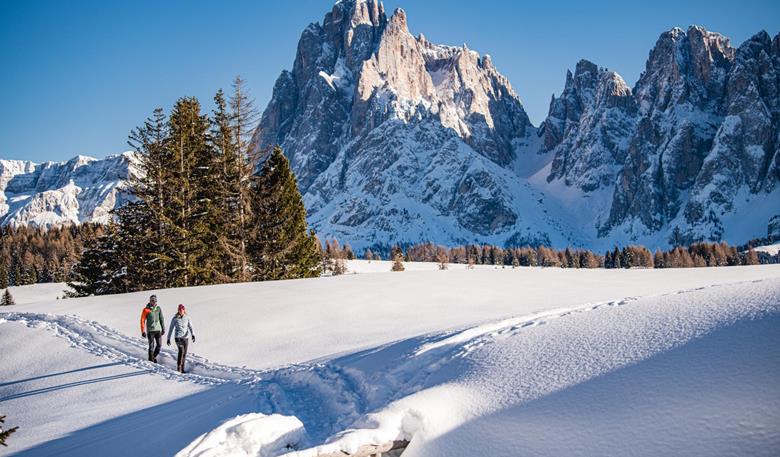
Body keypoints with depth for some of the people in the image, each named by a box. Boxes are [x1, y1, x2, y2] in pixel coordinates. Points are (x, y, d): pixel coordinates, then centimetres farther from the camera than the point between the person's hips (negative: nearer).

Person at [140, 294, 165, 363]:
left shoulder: (158, 309, 7)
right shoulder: (146, 310, -5)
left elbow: (161, 319, 13)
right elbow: (142, 321, -3)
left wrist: (163, 328, 11)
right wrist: (143, 331, -7)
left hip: (158, 330, 4)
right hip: (150, 330, -4)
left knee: (159, 345, 3)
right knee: (151, 346, -4)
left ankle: (154, 356, 25)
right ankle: (151, 359, 9)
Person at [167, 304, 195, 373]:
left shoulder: (187, 318, 5)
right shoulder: (175, 318, -1)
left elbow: (190, 327, -2)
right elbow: (171, 328, 5)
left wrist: (193, 335, -18)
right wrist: (168, 339, 6)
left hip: (186, 337, 3)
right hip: (178, 337, -3)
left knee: (184, 354, 7)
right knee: (181, 351, -22)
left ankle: (182, 369, 19)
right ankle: (178, 367, -14)